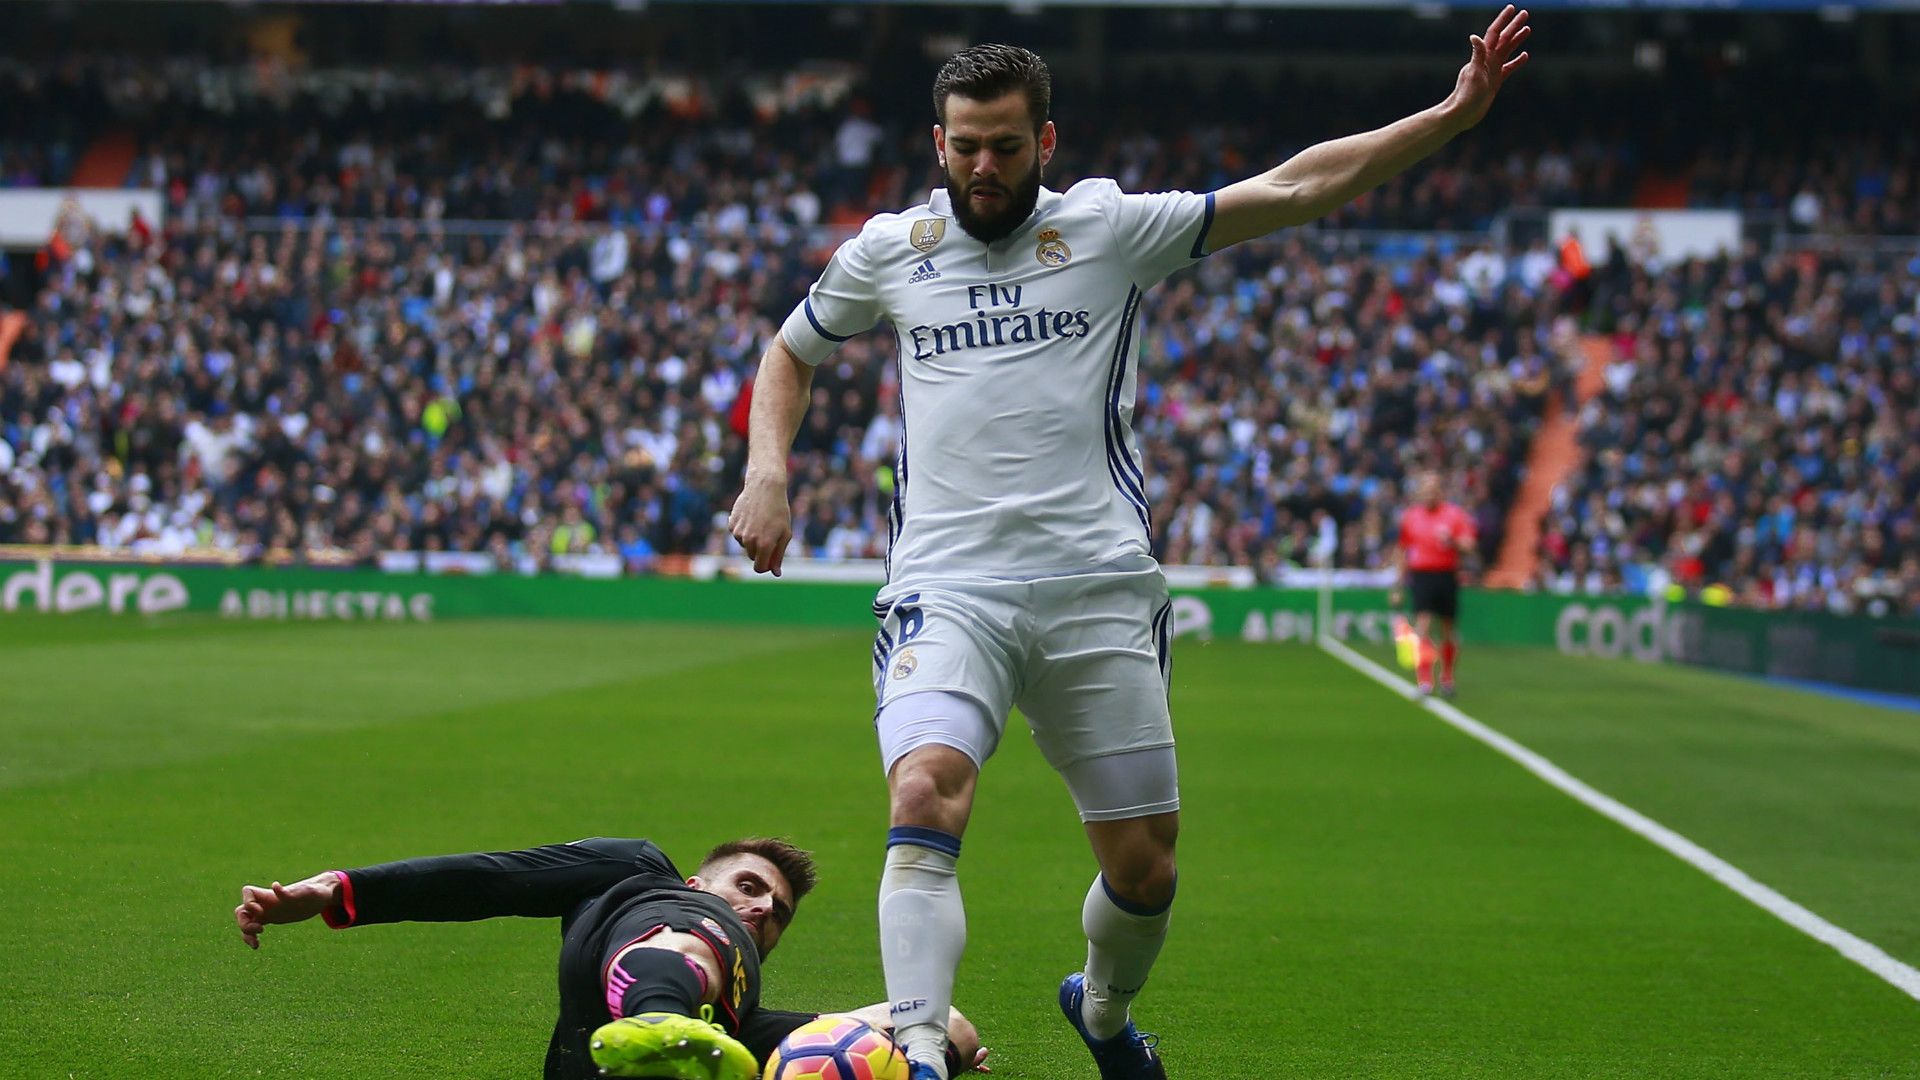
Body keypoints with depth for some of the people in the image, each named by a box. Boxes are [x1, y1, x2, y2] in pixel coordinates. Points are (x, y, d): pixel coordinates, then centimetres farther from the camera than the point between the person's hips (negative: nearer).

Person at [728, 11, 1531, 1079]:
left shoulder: (1109, 228, 7)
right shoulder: (889, 250, 11)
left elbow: (1292, 190, 5)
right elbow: (792, 351, 28)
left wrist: (1451, 116, -1)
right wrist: (768, 470, 11)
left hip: (1099, 589, 1)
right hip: (947, 588, 0)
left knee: (1145, 865, 4)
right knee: (925, 796, -27)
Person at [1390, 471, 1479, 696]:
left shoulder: (1455, 515, 1)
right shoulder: (1409, 516, 8)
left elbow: (1468, 547, -5)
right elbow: (1401, 553, 17)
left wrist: (1452, 542, -27)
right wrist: (1398, 586, 17)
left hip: (1447, 576, 0)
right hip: (1420, 575, 0)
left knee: (1448, 631, 8)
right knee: (1423, 626, -14)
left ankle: (1447, 677, 29)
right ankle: (1424, 680, -19)